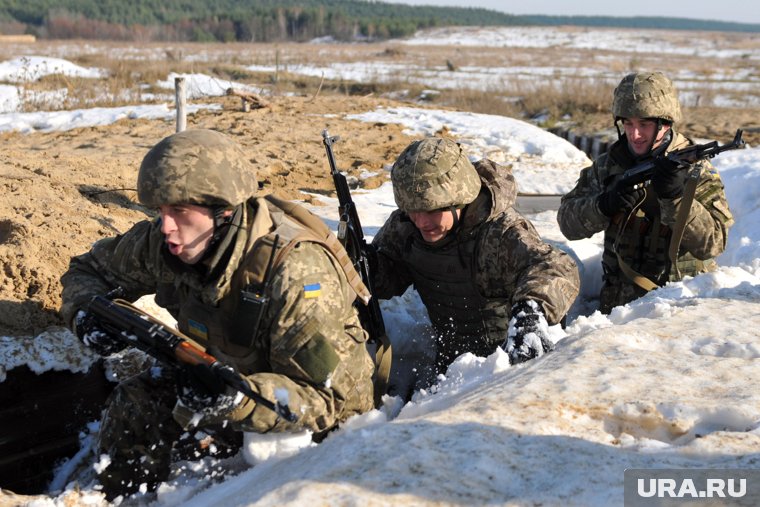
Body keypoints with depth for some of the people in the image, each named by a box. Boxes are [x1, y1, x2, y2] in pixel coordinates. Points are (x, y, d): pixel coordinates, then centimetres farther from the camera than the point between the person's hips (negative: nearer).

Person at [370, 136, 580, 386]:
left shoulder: (500, 231, -27)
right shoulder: (403, 225, -9)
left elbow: (554, 266, -43)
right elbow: (387, 272, 4)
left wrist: (531, 310, -64)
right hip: (448, 361, 5)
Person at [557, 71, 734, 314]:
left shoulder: (695, 169, -2)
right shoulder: (608, 165, 7)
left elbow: (712, 244, -13)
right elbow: (567, 222, 1)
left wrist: (676, 197, -26)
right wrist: (604, 205, -17)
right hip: (618, 302, 2)